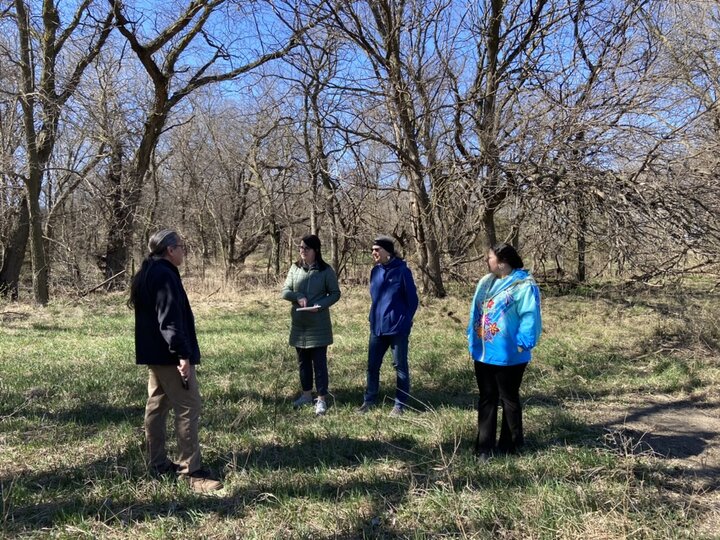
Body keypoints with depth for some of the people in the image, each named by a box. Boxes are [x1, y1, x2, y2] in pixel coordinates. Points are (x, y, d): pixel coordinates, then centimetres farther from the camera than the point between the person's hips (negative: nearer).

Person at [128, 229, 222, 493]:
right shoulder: (165, 275, -17)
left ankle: (158, 464, 23)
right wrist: (182, 354, -25)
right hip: (169, 355, -11)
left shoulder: (146, 274, 15)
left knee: (157, 406, 14)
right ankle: (191, 471, -5)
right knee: (188, 408, -8)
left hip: (152, 353, 11)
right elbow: (169, 319, -24)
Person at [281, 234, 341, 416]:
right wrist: (298, 296, -17)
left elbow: (335, 293, -2)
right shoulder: (295, 268, 4)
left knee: (319, 361, -1)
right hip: (298, 323, 4)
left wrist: (320, 304, -19)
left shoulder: (326, 270, -6)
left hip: (318, 324, -4)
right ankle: (306, 395, 28)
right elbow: (285, 291, 4)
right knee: (303, 361, 14)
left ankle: (321, 399, 7)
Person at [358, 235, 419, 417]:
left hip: (397, 328, -6)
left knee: (400, 367, 6)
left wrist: (405, 322, -9)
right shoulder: (375, 271, 6)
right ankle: (369, 400, 25)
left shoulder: (402, 271, -11)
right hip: (377, 327, 6)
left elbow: (412, 300, -8)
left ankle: (400, 405, 16)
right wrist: (373, 318, 12)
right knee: (372, 365, 12)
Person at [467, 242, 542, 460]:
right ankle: (484, 446, 20)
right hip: (483, 353, 7)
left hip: (507, 356, -7)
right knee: (486, 399, 12)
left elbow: (530, 318, -18)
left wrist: (522, 344, -21)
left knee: (509, 399, 8)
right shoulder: (486, 282, 10)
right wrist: (472, 337, 16)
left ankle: (510, 444, 23)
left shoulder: (524, 285, -15)